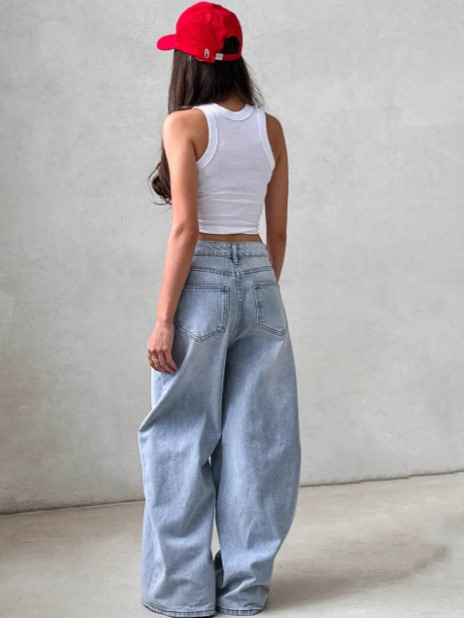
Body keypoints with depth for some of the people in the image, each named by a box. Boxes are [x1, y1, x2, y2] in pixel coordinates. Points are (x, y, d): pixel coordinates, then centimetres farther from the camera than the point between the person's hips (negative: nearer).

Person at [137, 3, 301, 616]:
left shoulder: (185, 123, -7)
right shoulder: (270, 127, 7)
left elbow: (185, 228, -13)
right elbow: (278, 231, 9)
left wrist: (164, 319, -12)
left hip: (202, 281, -5)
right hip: (259, 279, 5)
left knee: (183, 439, 6)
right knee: (254, 438, 10)